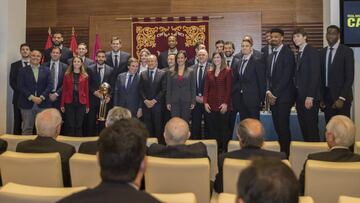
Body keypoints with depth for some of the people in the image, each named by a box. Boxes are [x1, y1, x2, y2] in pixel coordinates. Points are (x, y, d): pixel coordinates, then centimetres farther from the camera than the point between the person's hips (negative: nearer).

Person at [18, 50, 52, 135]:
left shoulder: (46, 70, 10)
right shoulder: (23, 71, 6)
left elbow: (50, 85, 2)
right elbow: (21, 86, -3)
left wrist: (41, 97, -10)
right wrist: (32, 97, -13)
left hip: (43, 103, 1)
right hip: (27, 104, -1)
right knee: (27, 129, 4)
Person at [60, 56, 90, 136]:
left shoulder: (85, 76, 4)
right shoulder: (67, 75, 4)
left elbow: (86, 91, 5)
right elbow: (64, 90, 4)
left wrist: (87, 105, 2)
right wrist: (62, 104, 0)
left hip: (81, 103, 0)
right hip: (69, 103, 0)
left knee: (79, 125, 5)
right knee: (70, 125, 3)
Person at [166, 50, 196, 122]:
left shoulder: (190, 72, 5)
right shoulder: (171, 72, 7)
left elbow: (193, 88, 3)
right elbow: (168, 88, 7)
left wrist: (193, 102, -3)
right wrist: (168, 102, 1)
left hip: (186, 101, 0)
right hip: (174, 102, 1)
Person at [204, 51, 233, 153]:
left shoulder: (227, 71, 1)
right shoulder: (209, 73, 13)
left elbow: (229, 88, -6)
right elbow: (206, 89, 9)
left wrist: (225, 103, -13)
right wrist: (205, 102, -2)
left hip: (223, 105, -4)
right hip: (211, 105, 4)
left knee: (223, 128, 0)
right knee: (212, 128, 5)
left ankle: (224, 149, 8)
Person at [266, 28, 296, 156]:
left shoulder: (287, 53, -7)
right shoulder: (272, 55, 17)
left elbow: (286, 76, -13)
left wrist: (275, 94, -12)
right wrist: (268, 91, -1)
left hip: (283, 96, -7)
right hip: (273, 97, 7)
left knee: (283, 126, -6)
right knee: (277, 126, 7)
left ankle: (285, 153, 2)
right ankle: (281, 150, 15)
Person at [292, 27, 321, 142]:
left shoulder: (312, 52, -8)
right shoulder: (299, 54, 16)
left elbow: (315, 75, -15)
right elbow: (298, 76, 13)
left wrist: (310, 97, -20)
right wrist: (296, 96, 6)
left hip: (309, 97, -8)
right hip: (299, 96, 8)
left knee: (311, 127, -4)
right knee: (303, 127, 10)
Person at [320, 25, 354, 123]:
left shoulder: (347, 51, -4)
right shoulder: (322, 52, 10)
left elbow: (349, 76, -9)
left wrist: (341, 98, -16)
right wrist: (321, 97, 6)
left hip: (341, 96, -4)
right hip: (326, 96, 4)